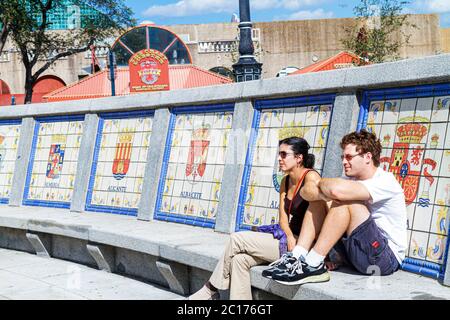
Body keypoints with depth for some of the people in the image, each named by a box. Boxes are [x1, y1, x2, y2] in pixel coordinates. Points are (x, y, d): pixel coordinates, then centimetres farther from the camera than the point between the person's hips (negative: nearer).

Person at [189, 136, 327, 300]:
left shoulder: (311, 177, -11)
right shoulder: (285, 182, 14)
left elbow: (318, 216, -18)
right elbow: (283, 219, 6)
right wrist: (290, 238, -14)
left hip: (303, 244, -7)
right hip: (290, 239, 7)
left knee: (237, 239, -9)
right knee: (239, 259, -11)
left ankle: (211, 290, 5)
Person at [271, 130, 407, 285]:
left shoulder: (386, 182, -16)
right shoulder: (352, 179, 9)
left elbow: (338, 190, -31)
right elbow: (306, 192, 4)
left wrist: (322, 183, -11)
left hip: (386, 259, -8)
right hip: (358, 253, 8)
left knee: (345, 200, -26)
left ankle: (314, 265, -23)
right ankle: (298, 258, -13)